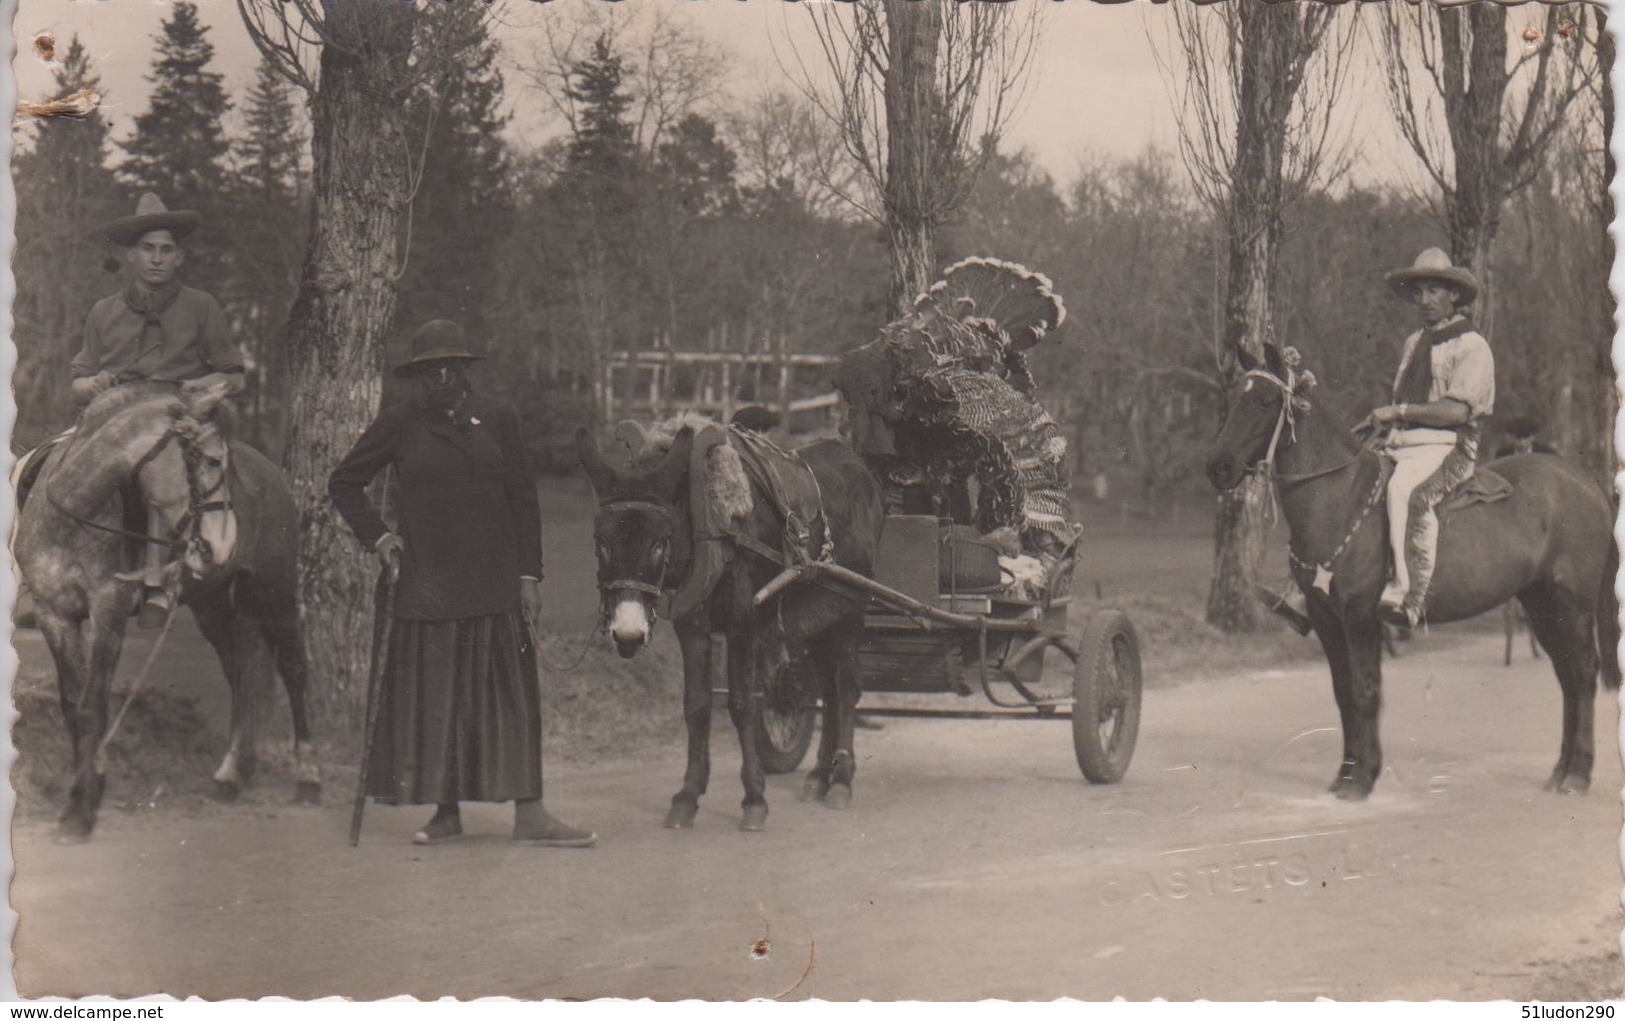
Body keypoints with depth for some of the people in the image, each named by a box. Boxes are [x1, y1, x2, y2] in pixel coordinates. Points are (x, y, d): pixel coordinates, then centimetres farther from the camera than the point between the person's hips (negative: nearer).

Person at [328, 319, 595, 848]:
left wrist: (529, 574, 1)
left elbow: (523, 500, 7)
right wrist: (376, 536, 3)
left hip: (495, 582, 0)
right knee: (432, 696, 3)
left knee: (511, 692, -2)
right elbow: (344, 483, 14)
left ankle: (529, 815, -1)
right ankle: (445, 813, 12)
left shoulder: (497, 417, 6)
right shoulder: (399, 424, 4)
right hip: (426, 581, 0)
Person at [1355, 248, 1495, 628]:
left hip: (1448, 447, -9)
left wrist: (1398, 412, -16)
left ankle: (1409, 596, -42)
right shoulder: (1413, 343, 20)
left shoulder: (1471, 346, -3)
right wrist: (1378, 421, 5)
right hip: (1401, 445, 9)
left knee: (1406, 489, -38)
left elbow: (1457, 411, -14)